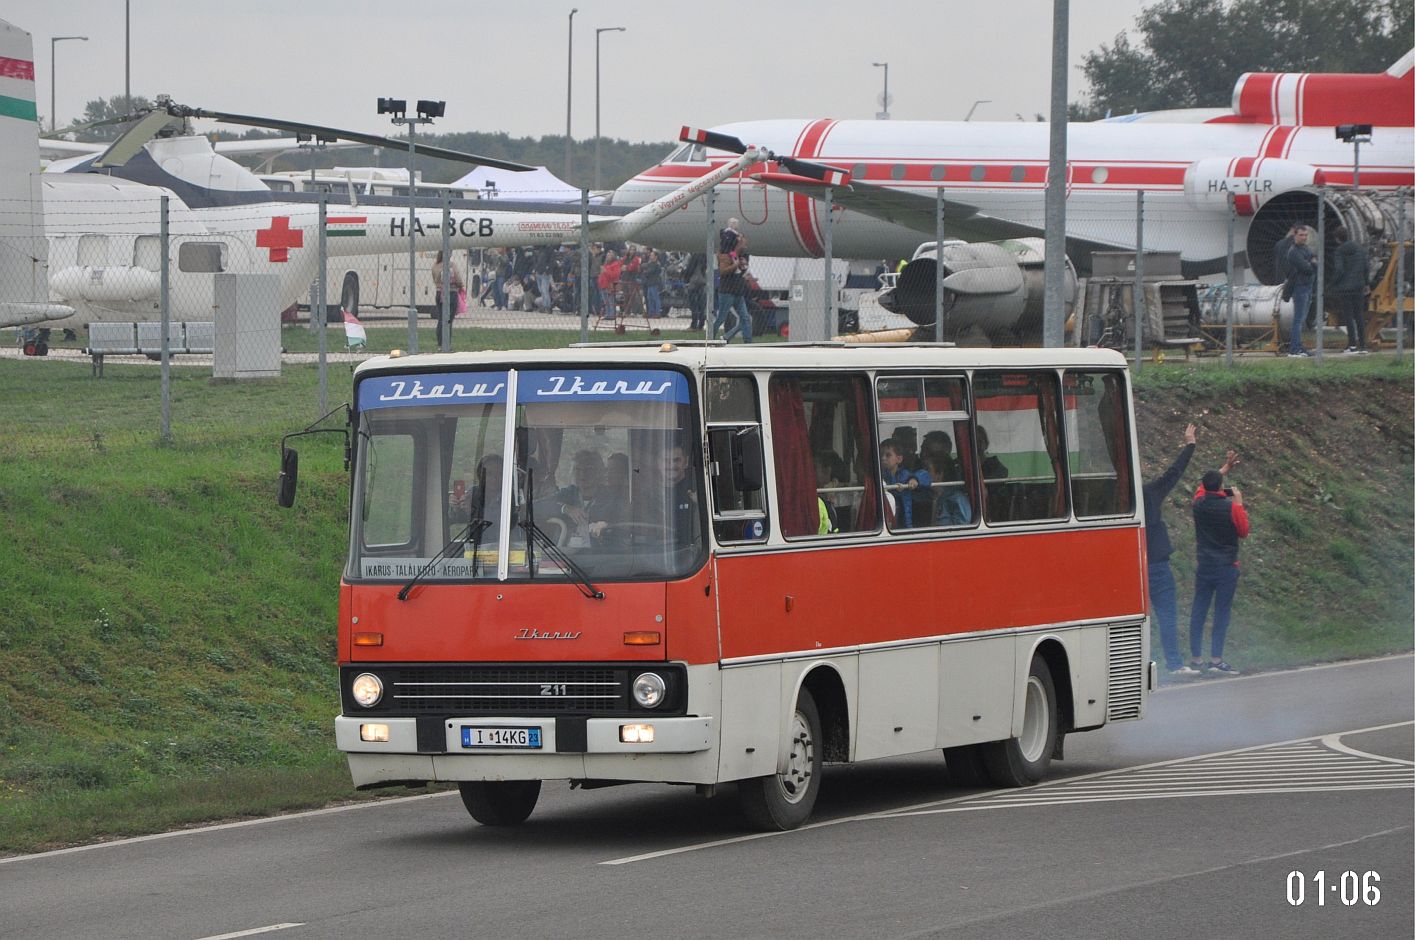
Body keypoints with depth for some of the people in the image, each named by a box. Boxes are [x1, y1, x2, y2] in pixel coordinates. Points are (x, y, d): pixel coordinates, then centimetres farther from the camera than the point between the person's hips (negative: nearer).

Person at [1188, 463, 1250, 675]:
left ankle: (1196, 658, 13)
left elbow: (1205, 487, 22)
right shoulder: (1232, 507, -15)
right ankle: (1216, 660, -6)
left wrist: (1226, 467, 31)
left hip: (1204, 566, 4)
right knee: (1221, 613, -2)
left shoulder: (1199, 503, -1)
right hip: (1226, 568, -4)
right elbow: (1244, 532, -1)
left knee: (1198, 610, 9)